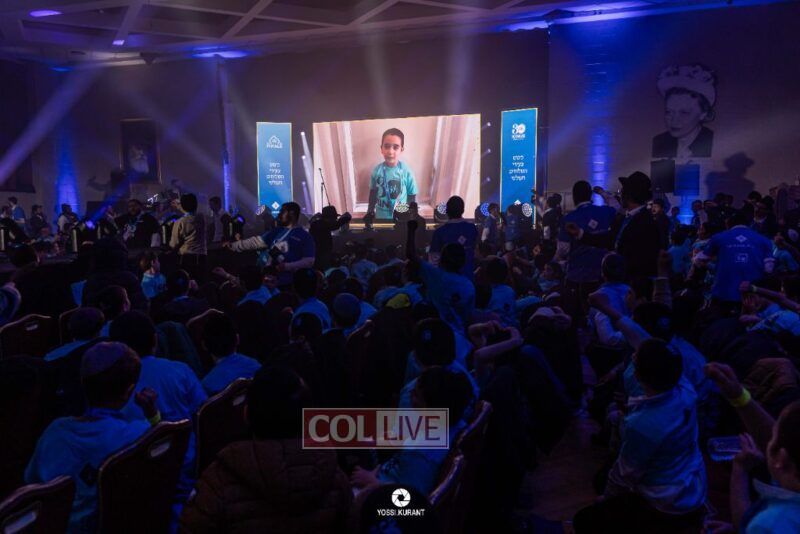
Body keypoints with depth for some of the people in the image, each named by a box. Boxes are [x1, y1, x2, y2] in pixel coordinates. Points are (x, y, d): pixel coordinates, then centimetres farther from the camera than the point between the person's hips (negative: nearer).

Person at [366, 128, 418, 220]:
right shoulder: (377, 170, -12)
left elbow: (412, 196, -8)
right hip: (381, 216, 2)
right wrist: (370, 211, 11)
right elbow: (373, 192, 3)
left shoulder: (406, 171, -18)